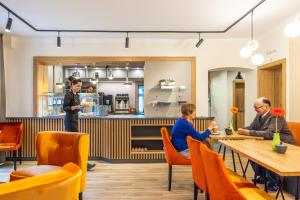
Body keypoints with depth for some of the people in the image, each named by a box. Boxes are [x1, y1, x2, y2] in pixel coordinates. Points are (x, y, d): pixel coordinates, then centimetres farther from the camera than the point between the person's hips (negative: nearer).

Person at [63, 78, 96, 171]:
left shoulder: (77, 95, 14)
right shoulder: (68, 94, -11)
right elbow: (64, 107, -16)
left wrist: (81, 106, 1)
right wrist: (76, 107, -25)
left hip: (75, 119, 9)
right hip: (70, 119, -9)